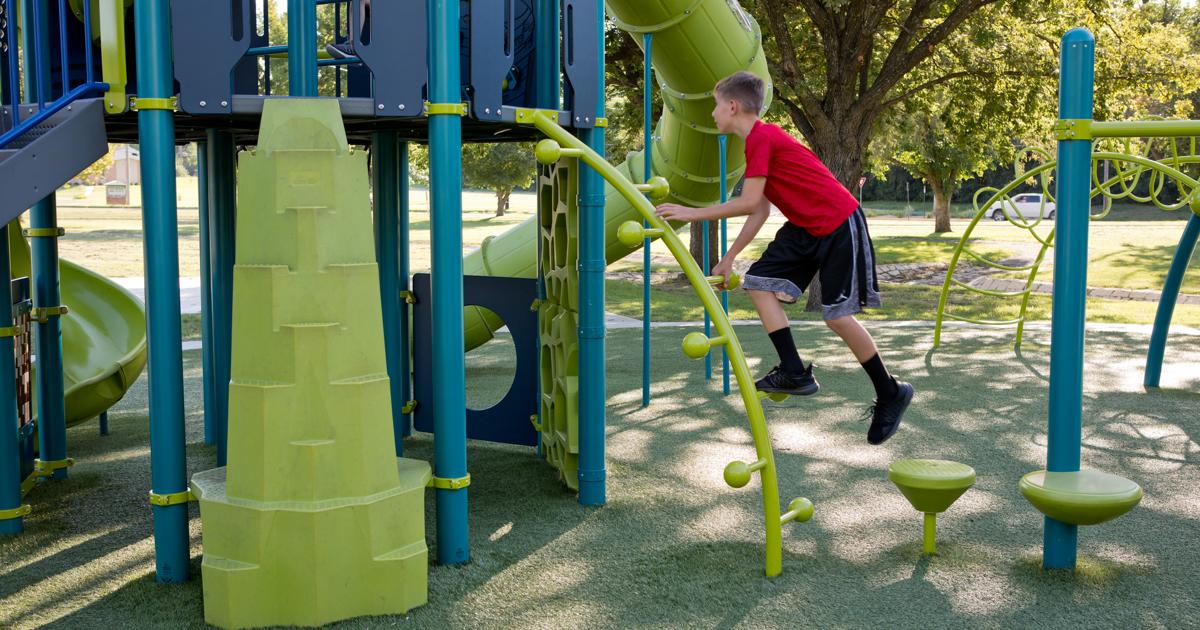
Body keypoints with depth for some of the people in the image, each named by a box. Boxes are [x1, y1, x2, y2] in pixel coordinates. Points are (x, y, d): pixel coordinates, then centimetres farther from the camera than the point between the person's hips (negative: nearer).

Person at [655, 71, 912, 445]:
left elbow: (749, 203, -24)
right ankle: (795, 373, 1)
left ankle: (891, 394, 11)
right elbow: (760, 210, 13)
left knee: (838, 316, -7)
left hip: (839, 225, -10)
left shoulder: (762, 138, -18)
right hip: (806, 227, 10)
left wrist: (692, 214, -18)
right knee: (760, 282, 0)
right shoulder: (758, 141, 12)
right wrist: (730, 258, 14)